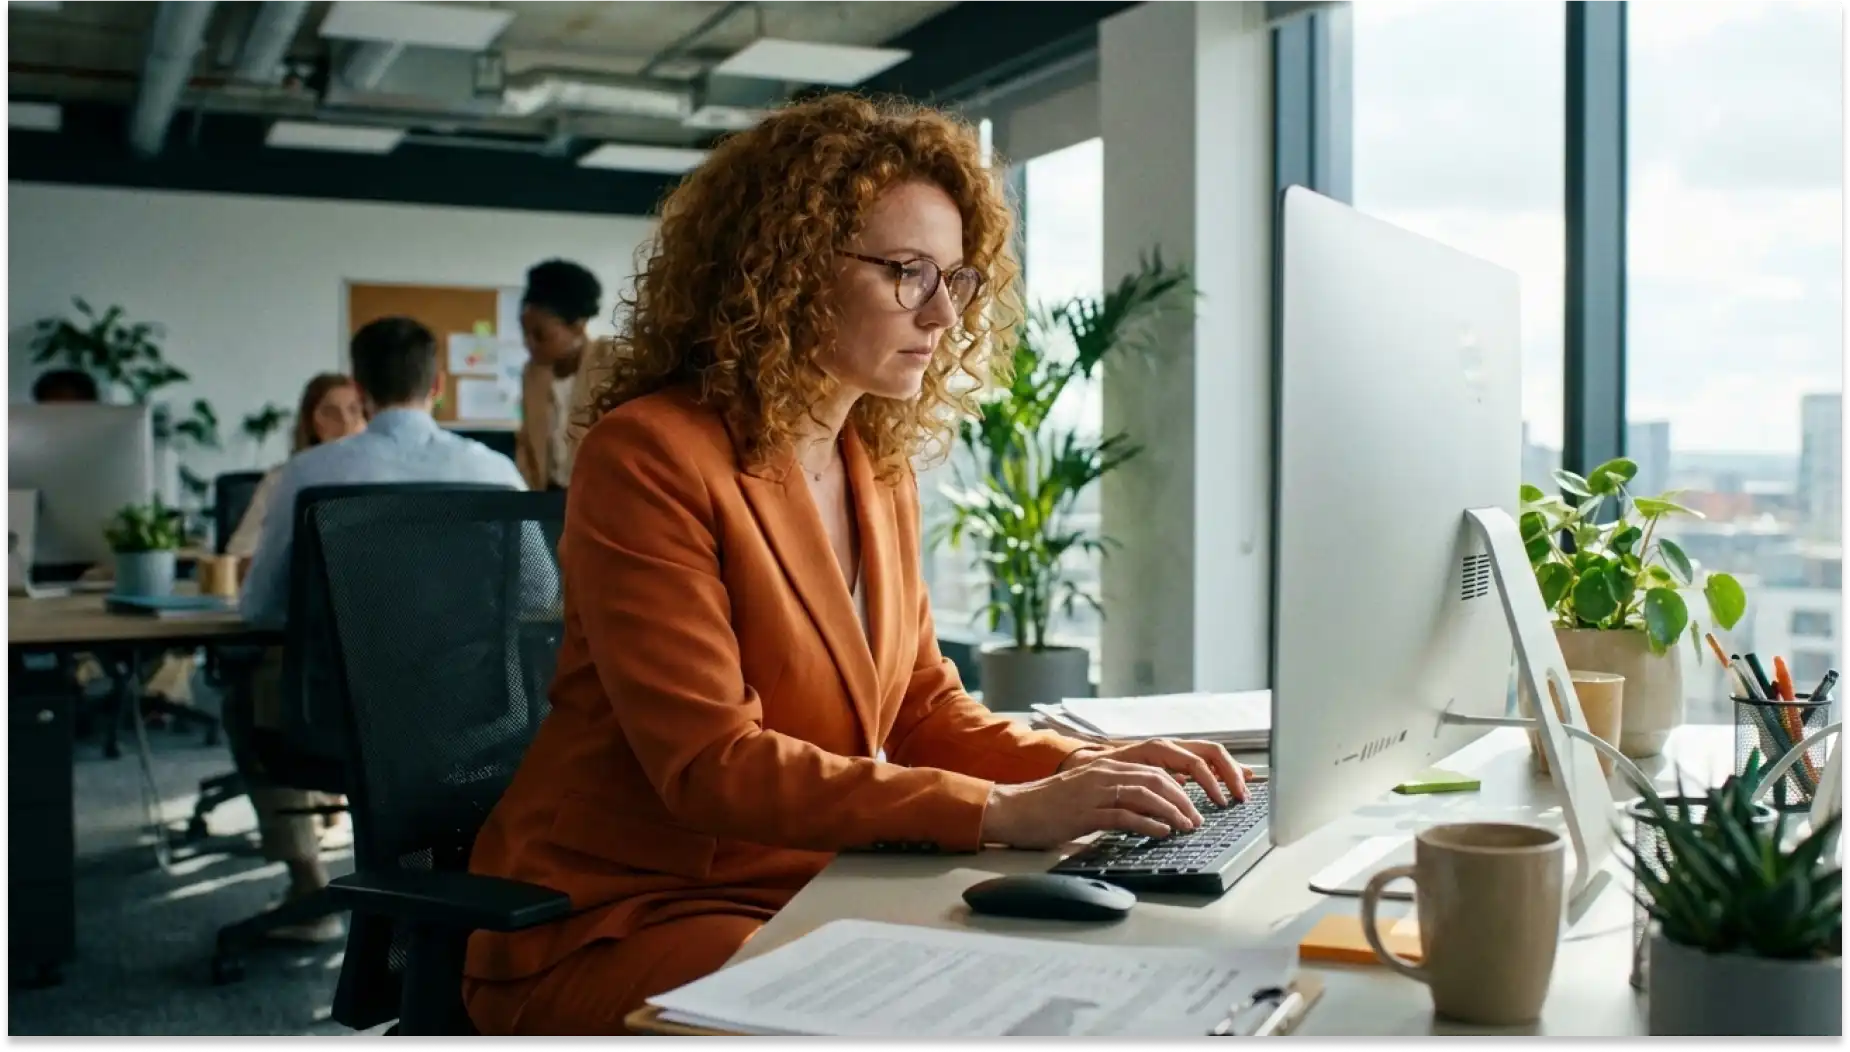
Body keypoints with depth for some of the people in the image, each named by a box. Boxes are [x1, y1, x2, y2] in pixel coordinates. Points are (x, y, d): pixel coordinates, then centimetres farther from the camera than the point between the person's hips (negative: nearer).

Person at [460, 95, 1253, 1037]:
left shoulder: (880, 470, 7)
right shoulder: (650, 456, -17)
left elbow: (923, 708, 10)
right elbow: (709, 764, -24)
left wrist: (1081, 768, -9)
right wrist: (1003, 813, -28)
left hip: (810, 893, 7)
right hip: (620, 921, -7)